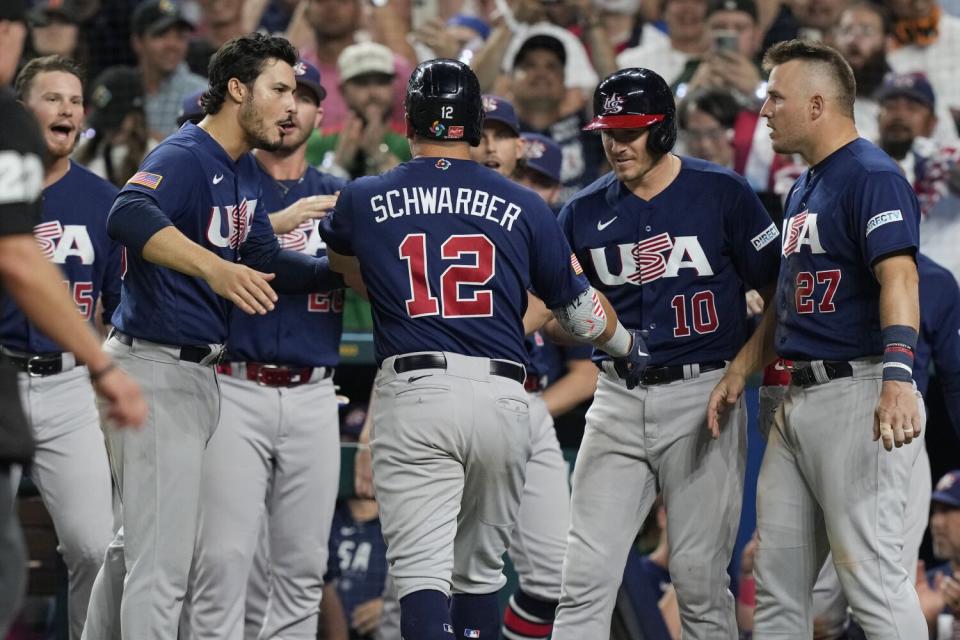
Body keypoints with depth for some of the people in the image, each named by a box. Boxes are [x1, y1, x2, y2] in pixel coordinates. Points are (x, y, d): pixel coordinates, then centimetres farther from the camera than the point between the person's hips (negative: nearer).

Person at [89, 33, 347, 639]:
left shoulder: (246, 173, 14)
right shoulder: (185, 156, -16)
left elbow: (267, 262, 18)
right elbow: (129, 215, -35)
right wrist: (215, 267, -48)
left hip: (202, 374, 10)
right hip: (157, 372, -10)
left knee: (142, 542, 16)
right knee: (162, 565, -11)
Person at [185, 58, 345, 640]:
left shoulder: (340, 198, 15)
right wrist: (275, 223, -21)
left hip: (313, 396, 3)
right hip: (236, 390, -3)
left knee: (303, 563, 4)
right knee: (224, 556, -10)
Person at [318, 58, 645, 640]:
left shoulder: (365, 200, 8)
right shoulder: (524, 208, 7)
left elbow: (339, 257, 32)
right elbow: (578, 304, 19)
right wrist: (627, 346, 40)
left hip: (412, 395, -2)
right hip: (502, 397, 2)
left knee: (422, 571, -9)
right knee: (480, 571, 17)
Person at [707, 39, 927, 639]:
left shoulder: (872, 176, -12)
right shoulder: (803, 188, 20)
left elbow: (899, 279, -24)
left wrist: (898, 377, -37)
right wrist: (740, 371, 23)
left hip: (857, 392, -10)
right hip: (799, 399, 10)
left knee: (871, 574, -12)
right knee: (777, 581, 12)